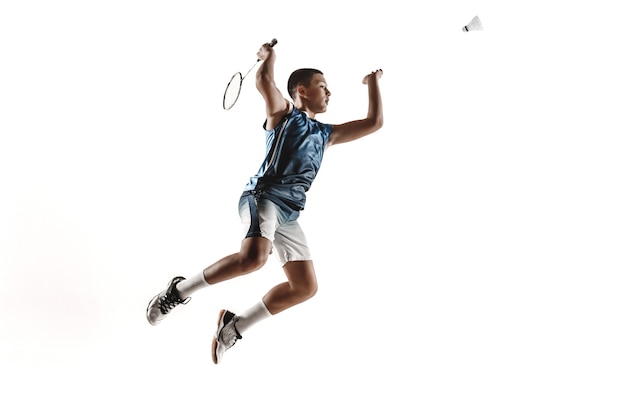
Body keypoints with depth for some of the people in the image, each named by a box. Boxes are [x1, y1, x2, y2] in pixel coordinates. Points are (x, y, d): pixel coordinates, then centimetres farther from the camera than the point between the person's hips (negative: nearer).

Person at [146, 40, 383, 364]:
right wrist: (268, 55, 10)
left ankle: (235, 326, 12)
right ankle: (179, 291, -14)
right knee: (253, 257, -34)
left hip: (289, 215, 7)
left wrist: (373, 82, 35)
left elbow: (374, 123, 30)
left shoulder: (326, 134, 26)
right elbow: (263, 81, -10)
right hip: (264, 196, -7)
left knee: (305, 287, 2)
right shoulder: (282, 113, 10)